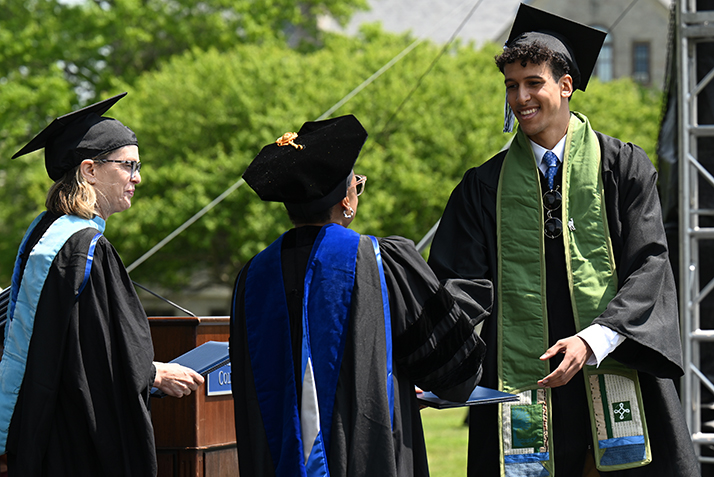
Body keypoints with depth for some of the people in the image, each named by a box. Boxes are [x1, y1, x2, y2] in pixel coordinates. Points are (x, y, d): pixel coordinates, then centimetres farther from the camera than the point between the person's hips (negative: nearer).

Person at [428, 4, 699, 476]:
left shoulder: (624, 167, 5)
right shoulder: (486, 186, 10)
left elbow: (647, 265, -3)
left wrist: (592, 339, -17)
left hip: (614, 377, -1)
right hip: (524, 382, 1)